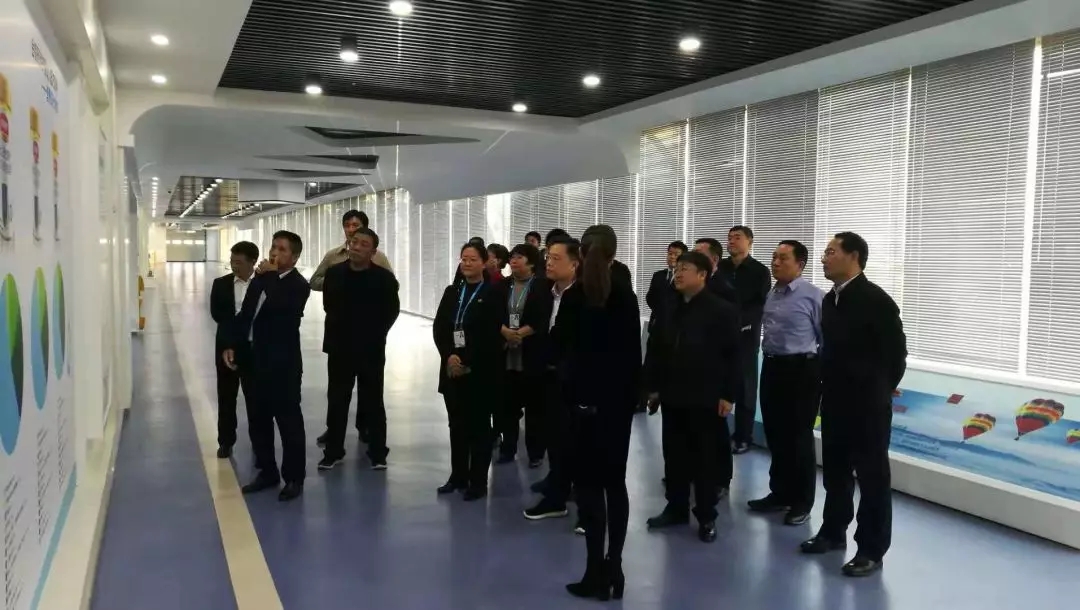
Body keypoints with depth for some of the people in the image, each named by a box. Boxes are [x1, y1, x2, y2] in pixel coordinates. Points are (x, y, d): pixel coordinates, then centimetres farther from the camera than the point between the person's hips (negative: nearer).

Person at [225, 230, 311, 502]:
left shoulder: (299, 285, -12)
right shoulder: (262, 279, 9)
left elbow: (279, 307, -32)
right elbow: (245, 314, 15)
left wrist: (270, 276, -20)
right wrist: (232, 345, 9)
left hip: (284, 363, -7)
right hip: (258, 360, 8)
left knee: (289, 421, 1)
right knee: (259, 420, 15)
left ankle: (294, 478, 13)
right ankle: (267, 472, 28)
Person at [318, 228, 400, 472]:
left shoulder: (384, 278, -9)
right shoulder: (334, 273, -1)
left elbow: (392, 310, 0)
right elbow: (329, 306, 12)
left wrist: (375, 334, 0)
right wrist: (340, 331, 11)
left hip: (371, 349, -2)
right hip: (340, 348, 2)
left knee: (373, 402, 7)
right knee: (336, 401, 9)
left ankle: (378, 452, 17)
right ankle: (333, 451, 21)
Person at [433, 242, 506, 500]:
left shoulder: (493, 295, -5)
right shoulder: (451, 292, 11)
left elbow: (493, 336, -12)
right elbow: (438, 328, 4)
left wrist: (468, 363, -14)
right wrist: (449, 356, -11)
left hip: (481, 372, -5)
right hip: (452, 369, 5)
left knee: (479, 427, 5)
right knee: (457, 426, 12)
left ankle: (478, 482, 14)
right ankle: (458, 476, 25)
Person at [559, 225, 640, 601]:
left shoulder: (573, 296, -7)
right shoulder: (627, 296, 2)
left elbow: (559, 345, 0)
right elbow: (634, 353, 4)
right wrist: (633, 393, 12)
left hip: (584, 398, -3)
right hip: (619, 398, 3)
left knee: (589, 483, 2)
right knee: (615, 481, 9)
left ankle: (597, 572, 3)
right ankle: (614, 569, 14)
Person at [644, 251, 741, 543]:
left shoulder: (723, 310, -7)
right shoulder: (668, 309, 9)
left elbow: (732, 355, -9)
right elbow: (655, 350, 11)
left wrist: (728, 395, -11)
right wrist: (653, 386, 9)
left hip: (706, 397, -5)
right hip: (672, 395, 5)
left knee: (705, 457, 5)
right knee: (674, 454, 12)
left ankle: (706, 516, 16)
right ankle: (676, 508, 25)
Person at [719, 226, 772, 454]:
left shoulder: (760, 271, 1)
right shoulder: (719, 267, 9)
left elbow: (763, 305, -4)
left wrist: (740, 321, -17)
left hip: (746, 335, -2)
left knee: (745, 384, 4)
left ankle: (743, 436, 11)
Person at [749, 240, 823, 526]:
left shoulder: (813, 296, -13)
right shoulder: (771, 295, 9)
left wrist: (821, 371, -8)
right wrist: (769, 360, 11)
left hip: (801, 370, -7)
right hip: (772, 368, 7)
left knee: (798, 436, 5)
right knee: (774, 434, 14)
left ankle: (801, 501, 20)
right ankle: (779, 493, 30)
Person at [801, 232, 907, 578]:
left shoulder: (877, 300, -15)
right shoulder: (830, 300, 7)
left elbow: (896, 354, -10)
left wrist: (877, 392, -1)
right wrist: (828, 387, 10)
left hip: (868, 405, -7)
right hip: (835, 401, 7)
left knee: (872, 476, 4)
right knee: (835, 470, 17)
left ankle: (871, 550, 14)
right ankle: (833, 532, 33)